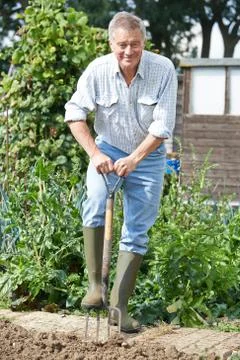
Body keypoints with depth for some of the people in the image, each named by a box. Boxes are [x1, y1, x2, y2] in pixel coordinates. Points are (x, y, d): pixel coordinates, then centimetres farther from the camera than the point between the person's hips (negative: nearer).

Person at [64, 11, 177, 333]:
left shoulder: (163, 69, -20)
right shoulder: (97, 70, -17)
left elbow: (163, 125, -18)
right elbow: (75, 112, -9)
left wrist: (134, 159, -24)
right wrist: (95, 154, -18)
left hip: (148, 156, 0)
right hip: (108, 149, 0)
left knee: (137, 232, 0)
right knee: (94, 204, -28)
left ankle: (119, 306, 6)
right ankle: (95, 283, -16)